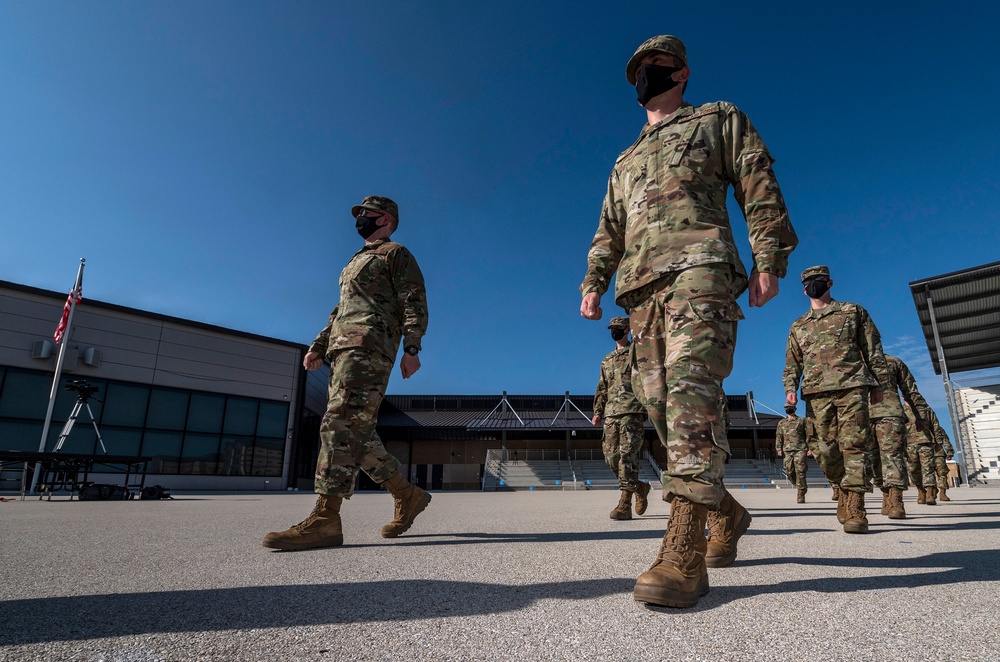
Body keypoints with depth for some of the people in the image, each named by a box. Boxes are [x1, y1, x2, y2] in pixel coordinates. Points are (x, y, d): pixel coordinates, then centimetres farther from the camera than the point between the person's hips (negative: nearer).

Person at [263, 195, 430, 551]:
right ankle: (408, 495, 11)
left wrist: (411, 348, -17)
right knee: (358, 434, 3)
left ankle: (324, 519, -22)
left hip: (368, 346, -9)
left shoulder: (395, 253, 8)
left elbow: (414, 301, -5)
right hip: (343, 349, 9)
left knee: (341, 423, -20)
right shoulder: (356, 262, 34)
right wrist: (318, 346, 21)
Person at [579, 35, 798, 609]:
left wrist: (769, 260, -7)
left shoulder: (720, 119, 20)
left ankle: (684, 554, -29)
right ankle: (727, 515, 18)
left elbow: (760, 189, 7)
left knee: (691, 388, -24)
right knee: (662, 406, 0)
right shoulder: (626, 161, 34)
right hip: (642, 288, 6)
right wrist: (593, 283, 10)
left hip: (699, 268, -6)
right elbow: (609, 231, 26)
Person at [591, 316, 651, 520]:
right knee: (611, 456, 3)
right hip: (611, 413, 6)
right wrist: (598, 412, 13)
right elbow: (602, 389, 23)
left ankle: (625, 504, -11)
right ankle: (640, 488, 25)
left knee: (627, 455, -13)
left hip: (632, 411, -6)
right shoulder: (607, 360, 23)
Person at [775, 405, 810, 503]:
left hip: (800, 450, -3)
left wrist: (810, 448, -4)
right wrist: (779, 449, 3)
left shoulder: (802, 421, 9)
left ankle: (800, 496, -6)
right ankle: (803, 487, 25)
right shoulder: (781, 423, 16)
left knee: (800, 472, -10)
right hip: (787, 451, 3)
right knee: (789, 472, 1)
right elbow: (778, 436, 14)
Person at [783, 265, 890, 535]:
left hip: (852, 388, -3)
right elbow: (792, 363, 17)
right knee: (826, 451, 2)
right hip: (817, 394, 3)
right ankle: (843, 491, 24)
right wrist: (790, 390, 2)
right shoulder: (798, 327, 20)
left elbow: (873, 350, 11)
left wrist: (878, 384, 4)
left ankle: (855, 509, -10)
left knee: (854, 445, -11)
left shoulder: (853, 312, 14)